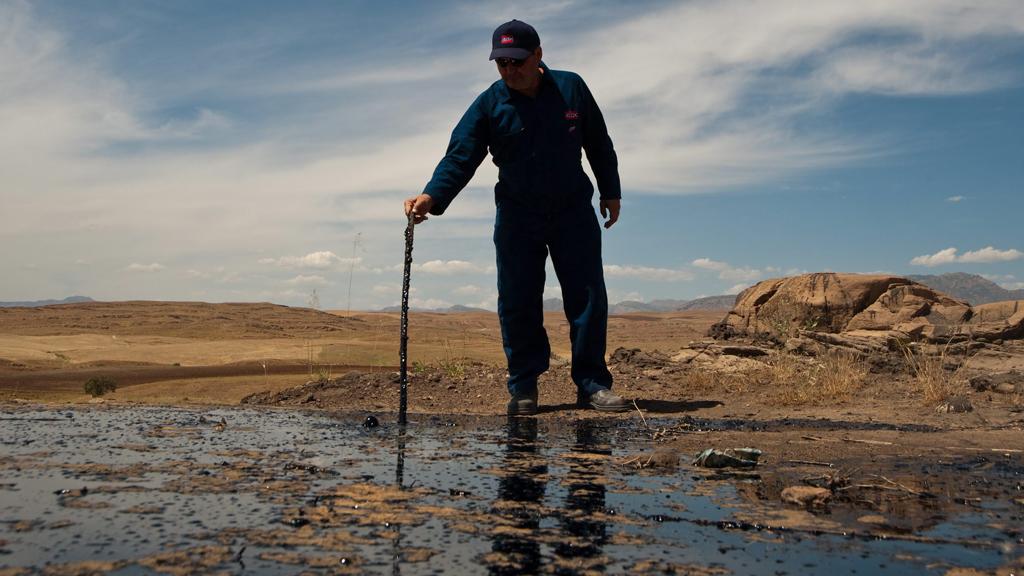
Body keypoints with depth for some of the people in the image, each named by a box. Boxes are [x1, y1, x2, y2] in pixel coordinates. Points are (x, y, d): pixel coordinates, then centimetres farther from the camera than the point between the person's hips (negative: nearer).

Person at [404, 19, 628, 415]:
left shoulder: (570, 88, -4)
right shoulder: (488, 105, -8)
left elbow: (598, 144, 8)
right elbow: (460, 158, -17)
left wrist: (610, 191, 10)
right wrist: (432, 196, -33)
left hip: (574, 210, 1)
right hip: (517, 215, 0)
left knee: (588, 297, -1)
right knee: (517, 304, -1)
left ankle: (592, 385, 8)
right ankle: (524, 388, 10)